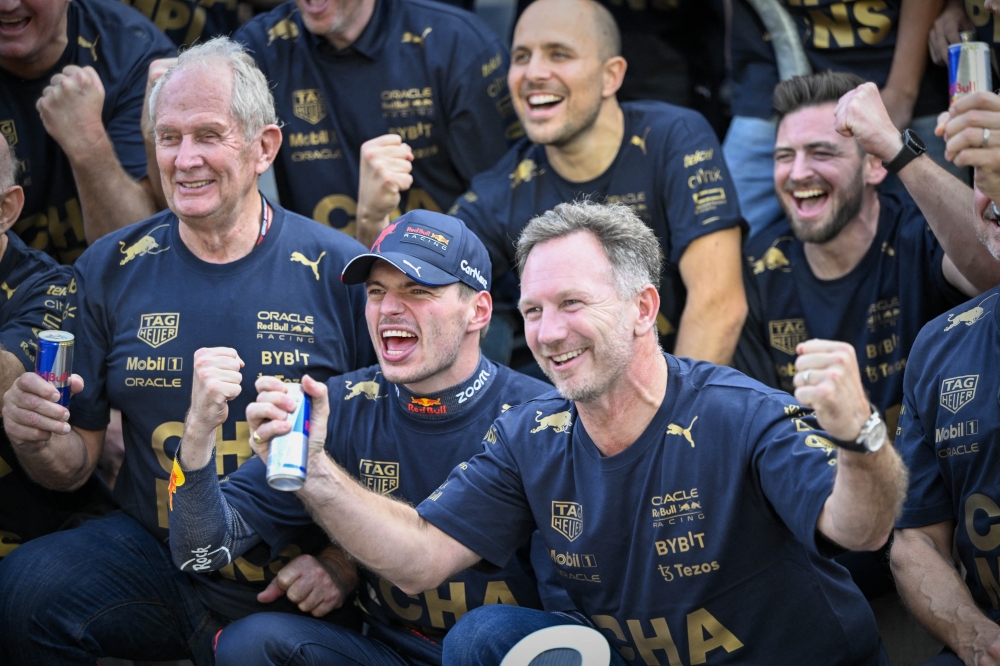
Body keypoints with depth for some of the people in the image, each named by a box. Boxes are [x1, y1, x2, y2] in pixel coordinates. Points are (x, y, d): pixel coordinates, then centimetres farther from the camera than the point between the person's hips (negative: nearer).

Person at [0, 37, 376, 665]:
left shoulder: (340, 272, -3)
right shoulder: (109, 271, 6)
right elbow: (78, 462, 10)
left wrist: (343, 562, -13)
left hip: (292, 585, -2)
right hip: (153, 553, 2)